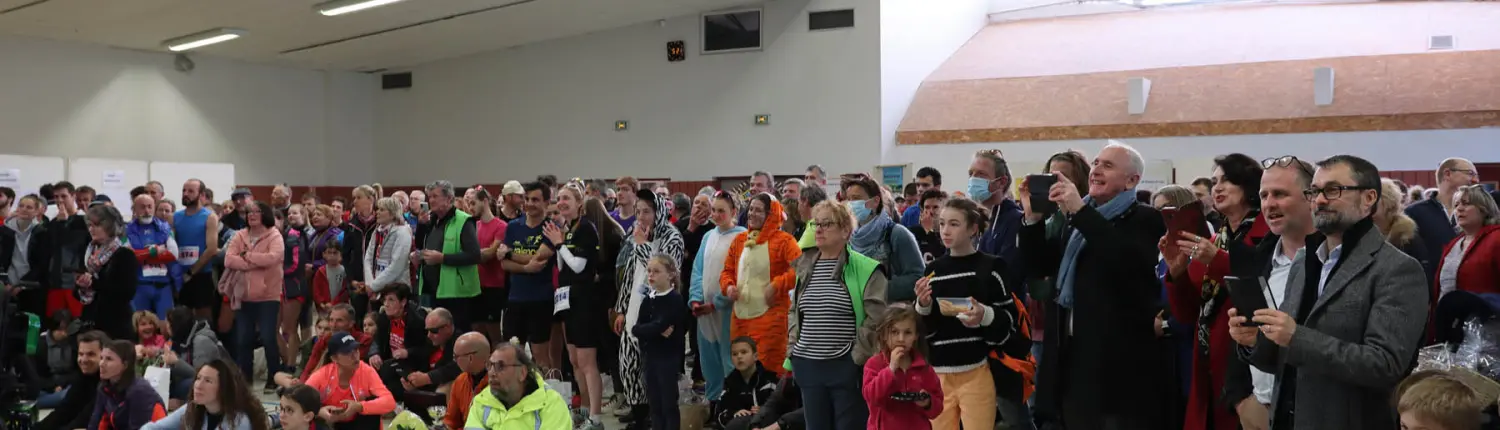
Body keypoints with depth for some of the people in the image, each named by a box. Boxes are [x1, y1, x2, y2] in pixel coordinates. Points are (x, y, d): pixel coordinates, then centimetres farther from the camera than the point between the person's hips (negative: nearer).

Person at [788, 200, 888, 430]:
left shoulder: (864, 268, -9)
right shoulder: (805, 267, 11)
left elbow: (876, 317, -13)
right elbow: (794, 312, 22)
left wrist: (858, 355, -12)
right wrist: (793, 347, 11)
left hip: (846, 367, -6)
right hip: (808, 365, 6)